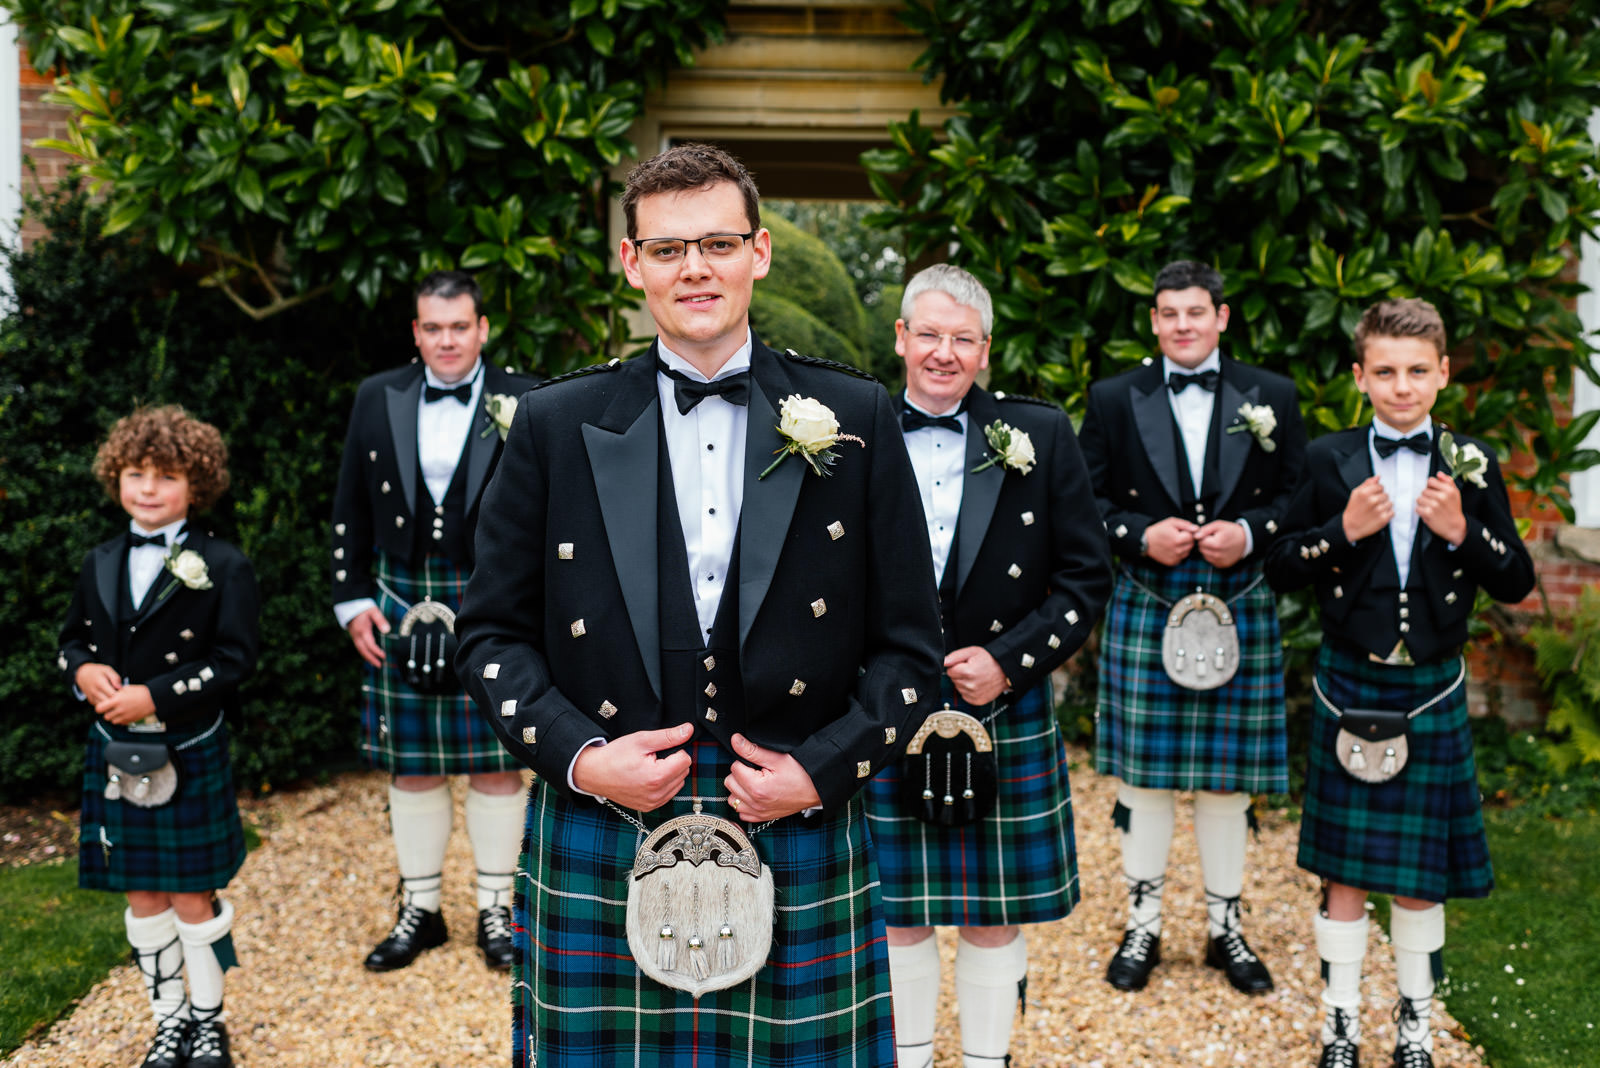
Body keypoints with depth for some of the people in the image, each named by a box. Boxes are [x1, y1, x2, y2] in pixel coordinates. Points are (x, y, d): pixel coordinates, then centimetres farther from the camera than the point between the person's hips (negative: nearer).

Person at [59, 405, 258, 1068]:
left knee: (192, 895, 4)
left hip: (189, 756, -4)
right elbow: (71, 640, 15)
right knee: (142, 895, 12)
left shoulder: (222, 567, -8)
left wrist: (155, 696, -21)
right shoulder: (101, 564, 8)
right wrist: (83, 672, -8)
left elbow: (235, 660, -13)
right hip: (116, 752, 5)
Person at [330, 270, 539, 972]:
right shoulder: (377, 400, 7)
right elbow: (351, 511, 11)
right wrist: (354, 599, 5)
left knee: (495, 765, 4)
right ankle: (420, 910, 25)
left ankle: (496, 910, 19)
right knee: (410, 764, 10)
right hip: (403, 607, 3)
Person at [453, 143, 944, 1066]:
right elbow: (495, 632, 7)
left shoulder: (856, 419, 3)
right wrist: (578, 755, -8)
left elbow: (911, 645, 5)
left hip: (799, 851, 0)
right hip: (599, 860, 0)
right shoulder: (556, 425, 4)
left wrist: (822, 768, -8)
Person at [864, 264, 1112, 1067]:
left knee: (993, 916, 10)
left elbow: (1087, 575, 0)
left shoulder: (1040, 436, 0)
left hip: (1005, 719, 0)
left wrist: (1009, 661, -11)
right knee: (898, 912, 12)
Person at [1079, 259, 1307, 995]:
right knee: (1144, 770, 4)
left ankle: (1225, 927, 23)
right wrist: (1140, 535, -12)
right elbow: (1085, 502, 4)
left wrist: (1250, 533, -11)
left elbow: (1300, 498, 7)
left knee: (1228, 776, 7)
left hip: (1239, 606, 1)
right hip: (1145, 606, 0)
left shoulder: (1272, 397, 7)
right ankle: (1142, 926, 19)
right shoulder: (1114, 400, 5)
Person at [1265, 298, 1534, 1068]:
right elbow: (1280, 570, -1)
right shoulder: (1329, 461, -1)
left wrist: (1462, 533, -15)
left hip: (1432, 693, 1)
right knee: (1342, 868, 7)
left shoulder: (1473, 467, 2)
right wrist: (1343, 530, -17)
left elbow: (1516, 583, 2)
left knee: (1420, 874, 10)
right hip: (1348, 687, -1)